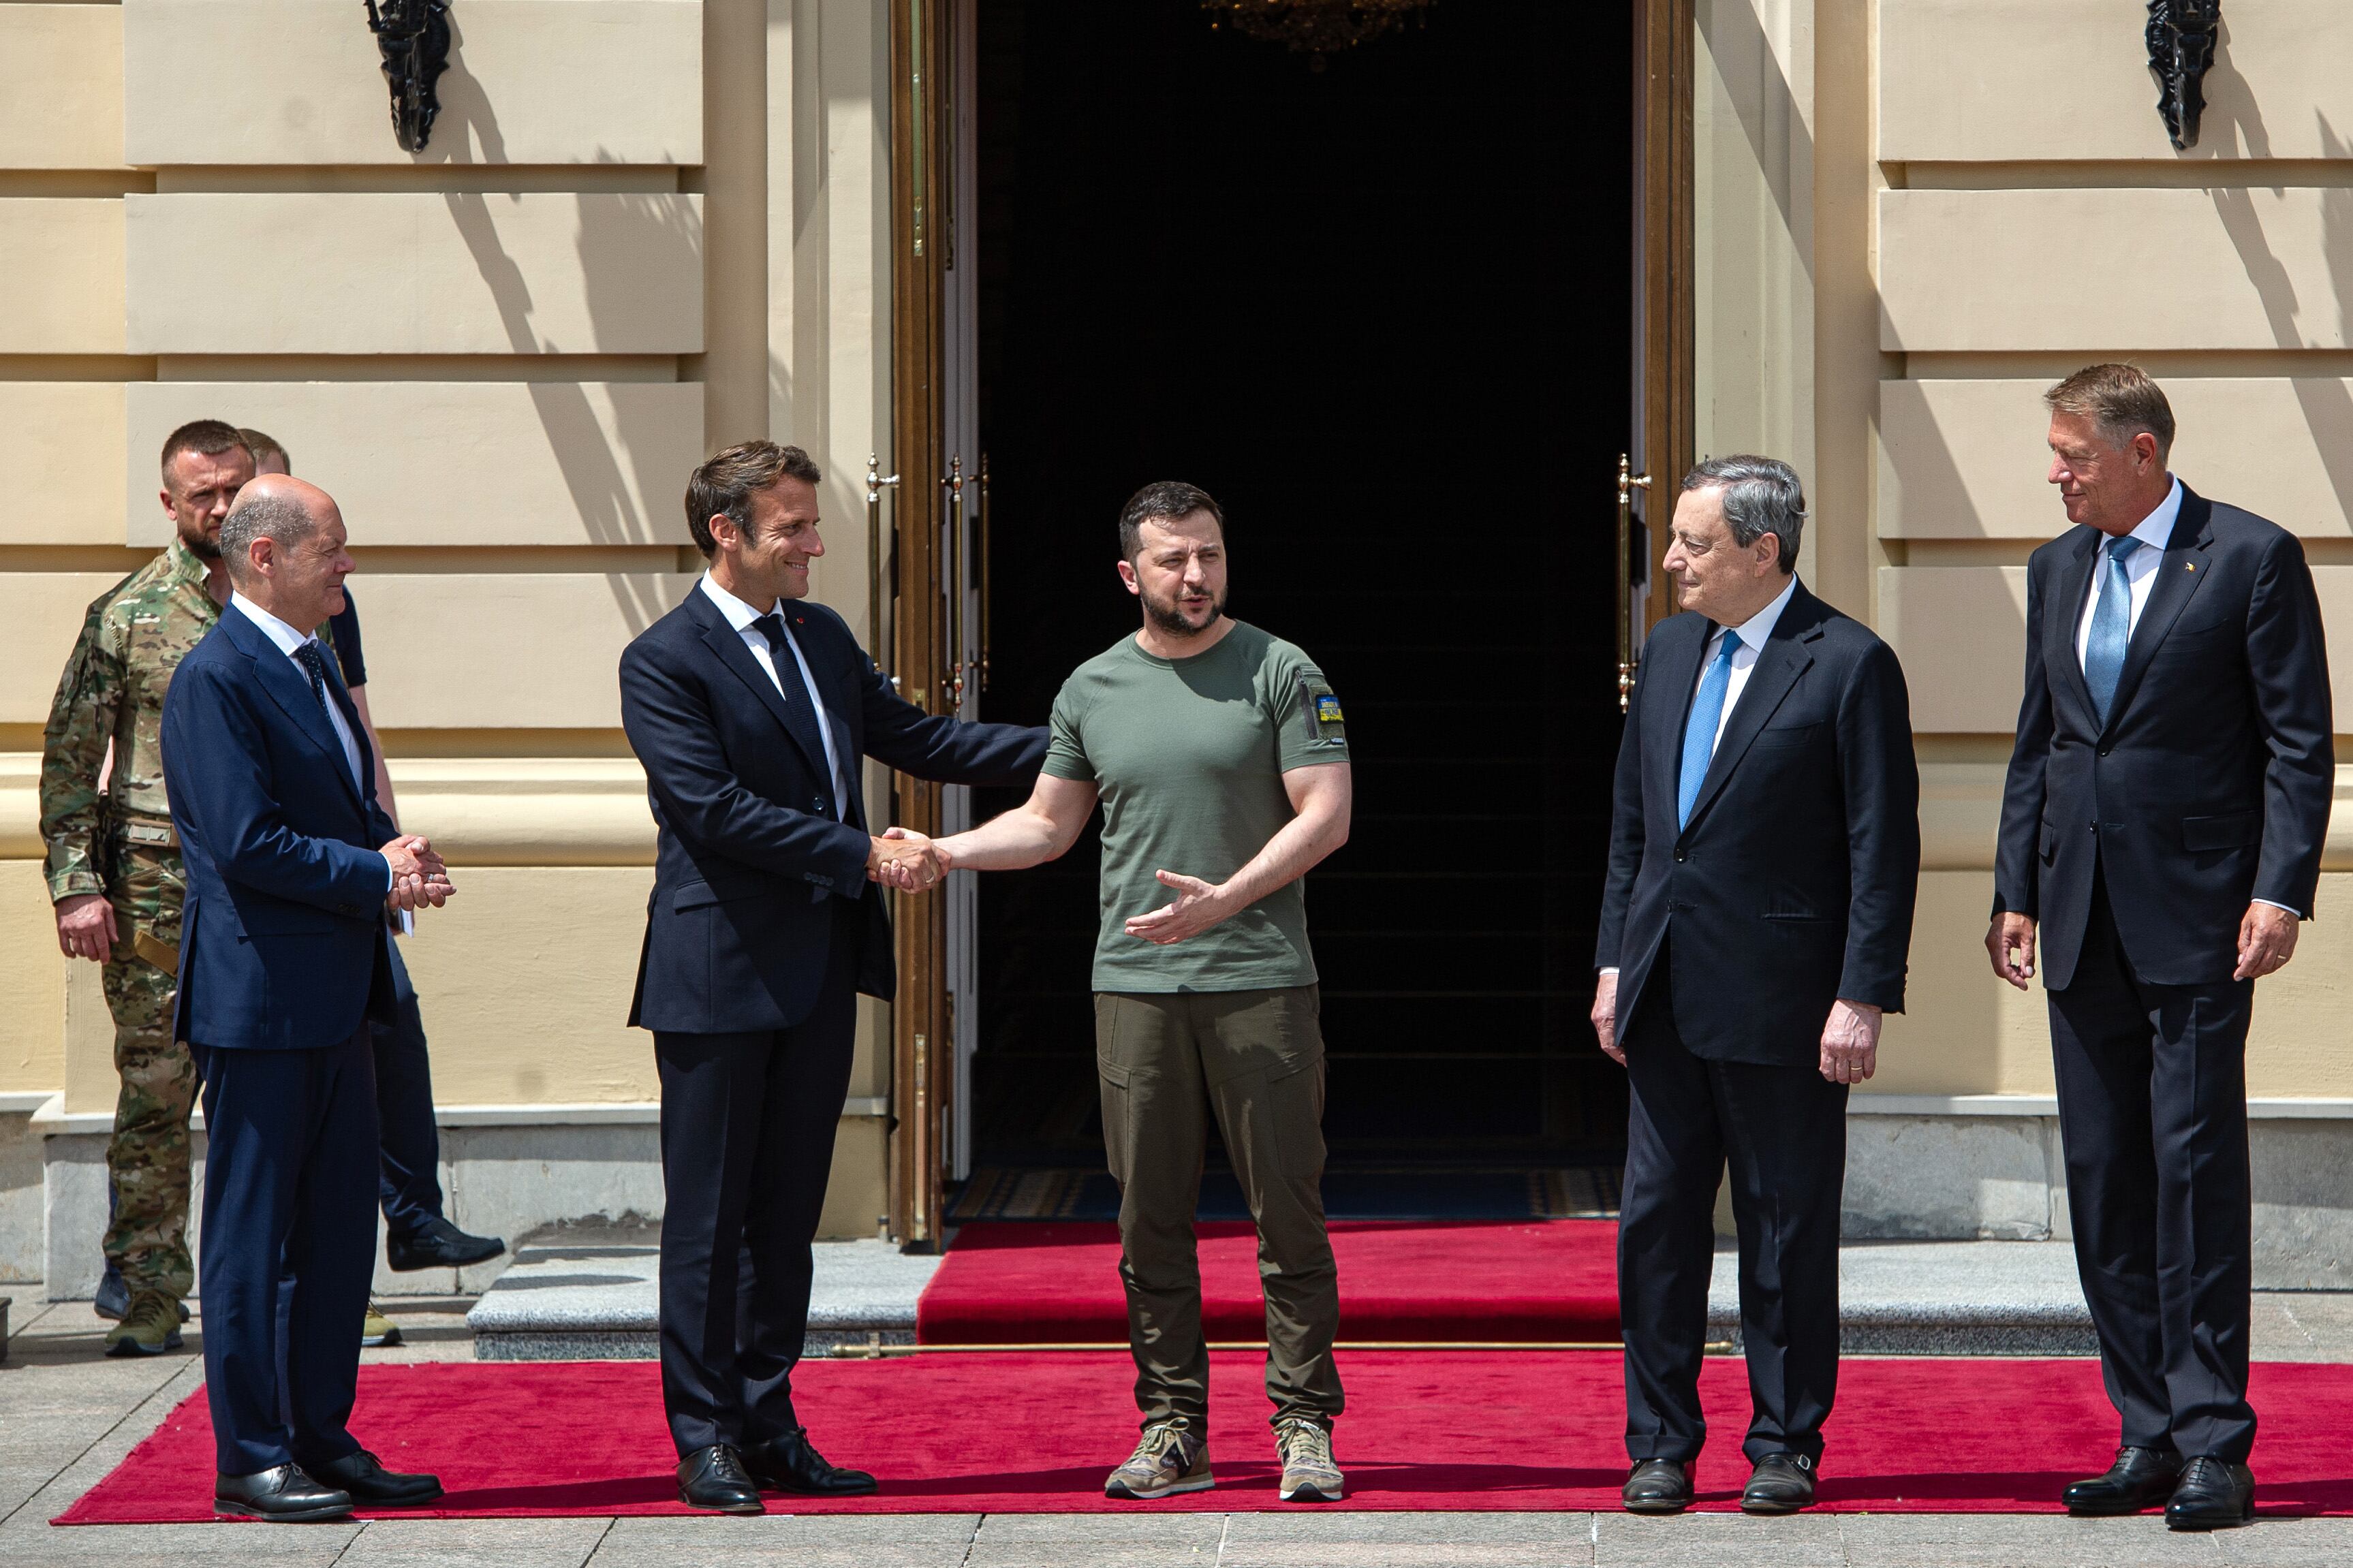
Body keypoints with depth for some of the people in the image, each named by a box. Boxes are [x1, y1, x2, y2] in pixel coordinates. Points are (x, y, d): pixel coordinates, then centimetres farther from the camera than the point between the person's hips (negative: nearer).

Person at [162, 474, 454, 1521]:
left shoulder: (312, 666, 16)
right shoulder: (216, 678, -14)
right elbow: (247, 844, -21)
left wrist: (398, 851, 1)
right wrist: (376, 875, -15)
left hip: (335, 1000, 9)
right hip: (261, 998, -9)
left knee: (341, 1229, 12)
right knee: (252, 1234, -2)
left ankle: (323, 1439, 20)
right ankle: (249, 1461, 3)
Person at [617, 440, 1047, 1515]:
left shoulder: (823, 638, 13)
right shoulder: (663, 662, -10)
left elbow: (913, 739, 20)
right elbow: (718, 809, -18)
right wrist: (867, 855, -18)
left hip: (820, 975, 7)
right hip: (720, 973, -7)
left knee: (788, 1208, 10)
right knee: (709, 1214, 1)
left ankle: (768, 1426, 16)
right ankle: (705, 1440, 7)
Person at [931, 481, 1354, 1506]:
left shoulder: (1282, 673, 0)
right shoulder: (1091, 690, 12)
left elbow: (1327, 815, -6)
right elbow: (1048, 823, 20)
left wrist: (1225, 898, -17)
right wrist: (937, 852, 6)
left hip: (1262, 983, -3)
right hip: (1134, 986, 3)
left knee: (1288, 1212, -3)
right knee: (1150, 1220, 5)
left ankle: (1305, 1428, 3)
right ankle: (1173, 1430, 11)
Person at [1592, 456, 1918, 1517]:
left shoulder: (1850, 665, -9)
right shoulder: (1670, 652, 12)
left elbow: (1885, 847, -10)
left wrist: (1863, 998, -14)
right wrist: (1614, 962, 12)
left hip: (1780, 997, -6)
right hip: (1664, 993, 6)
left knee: (1787, 1233, 3)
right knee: (1655, 1225, 7)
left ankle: (1784, 1447, 13)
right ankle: (1661, 1446, 15)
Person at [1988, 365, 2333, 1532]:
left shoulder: (2253, 558, -5)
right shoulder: (2058, 569, 14)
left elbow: (2300, 742, -7)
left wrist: (2280, 892, -15)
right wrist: (2016, 893, 12)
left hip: (2196, 914, -6)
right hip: (2084, 922, 6)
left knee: (2198, 1168, -7)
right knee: (2103, 1179, 6)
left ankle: (2215, 1445, -4)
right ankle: (2148, 1435, 12)